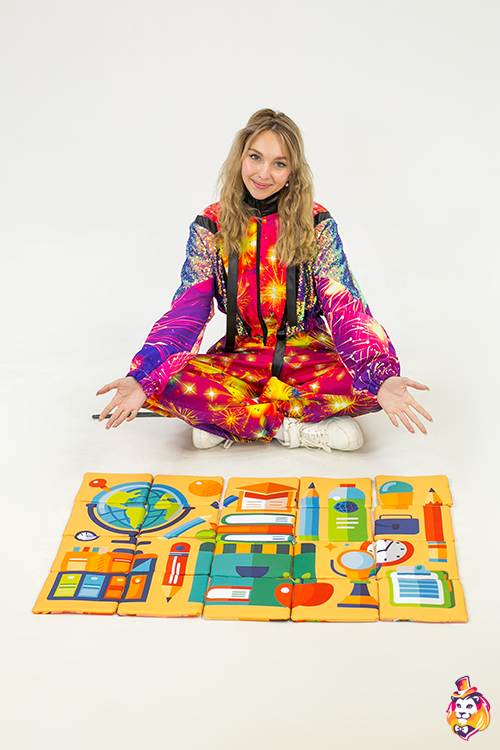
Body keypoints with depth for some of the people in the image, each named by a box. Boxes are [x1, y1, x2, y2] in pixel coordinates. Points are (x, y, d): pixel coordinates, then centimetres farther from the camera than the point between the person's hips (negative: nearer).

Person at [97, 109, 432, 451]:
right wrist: (142, 378, -25)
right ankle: (295, 429, -20)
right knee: (170, 382, -28)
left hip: (308, 357, 0)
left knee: (366, 383, -31)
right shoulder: (211, 226, -2)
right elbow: (188, 309, -8)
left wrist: (382, 378, -34)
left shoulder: (317, 224, -6)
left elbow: (345, 307, -14)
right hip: (240, 356, 0)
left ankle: (222, 416, -21)